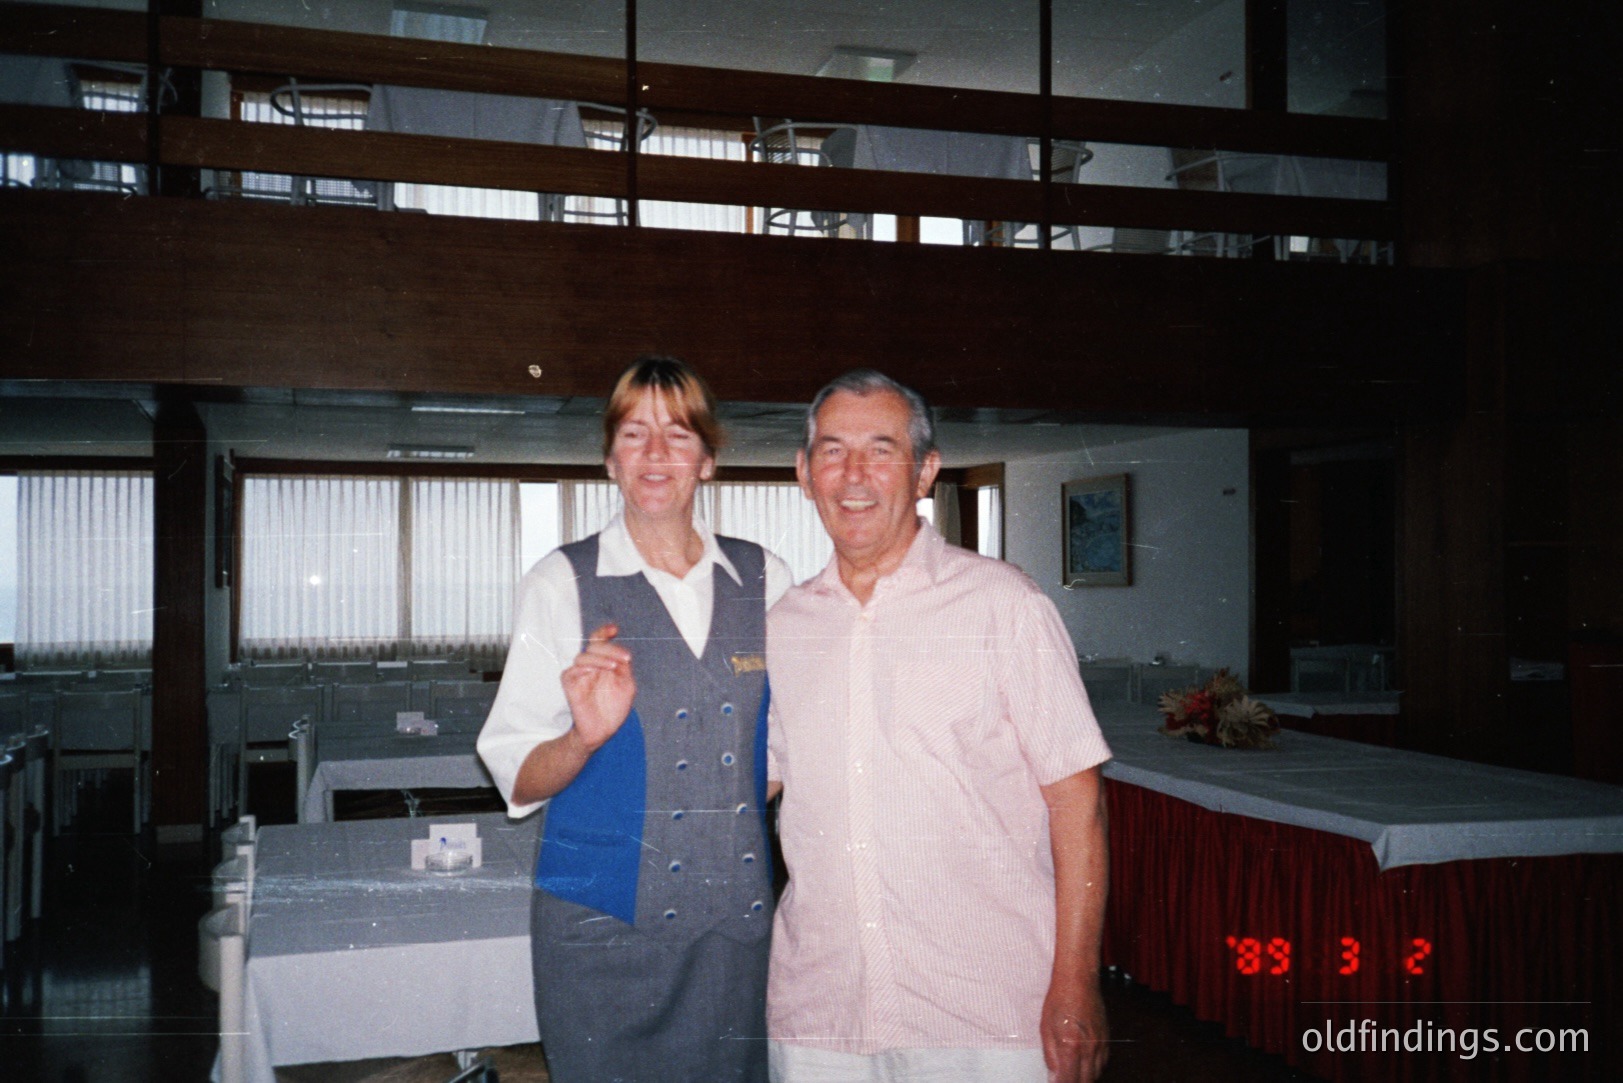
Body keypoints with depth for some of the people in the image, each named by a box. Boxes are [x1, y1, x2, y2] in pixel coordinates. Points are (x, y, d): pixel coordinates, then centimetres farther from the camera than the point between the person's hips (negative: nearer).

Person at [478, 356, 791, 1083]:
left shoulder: (765, 579, 6)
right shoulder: (562, 582, -2)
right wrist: (584, 738, -23)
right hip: (602, 924, -2)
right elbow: (517, 778, -5)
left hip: (735, 919, 3)